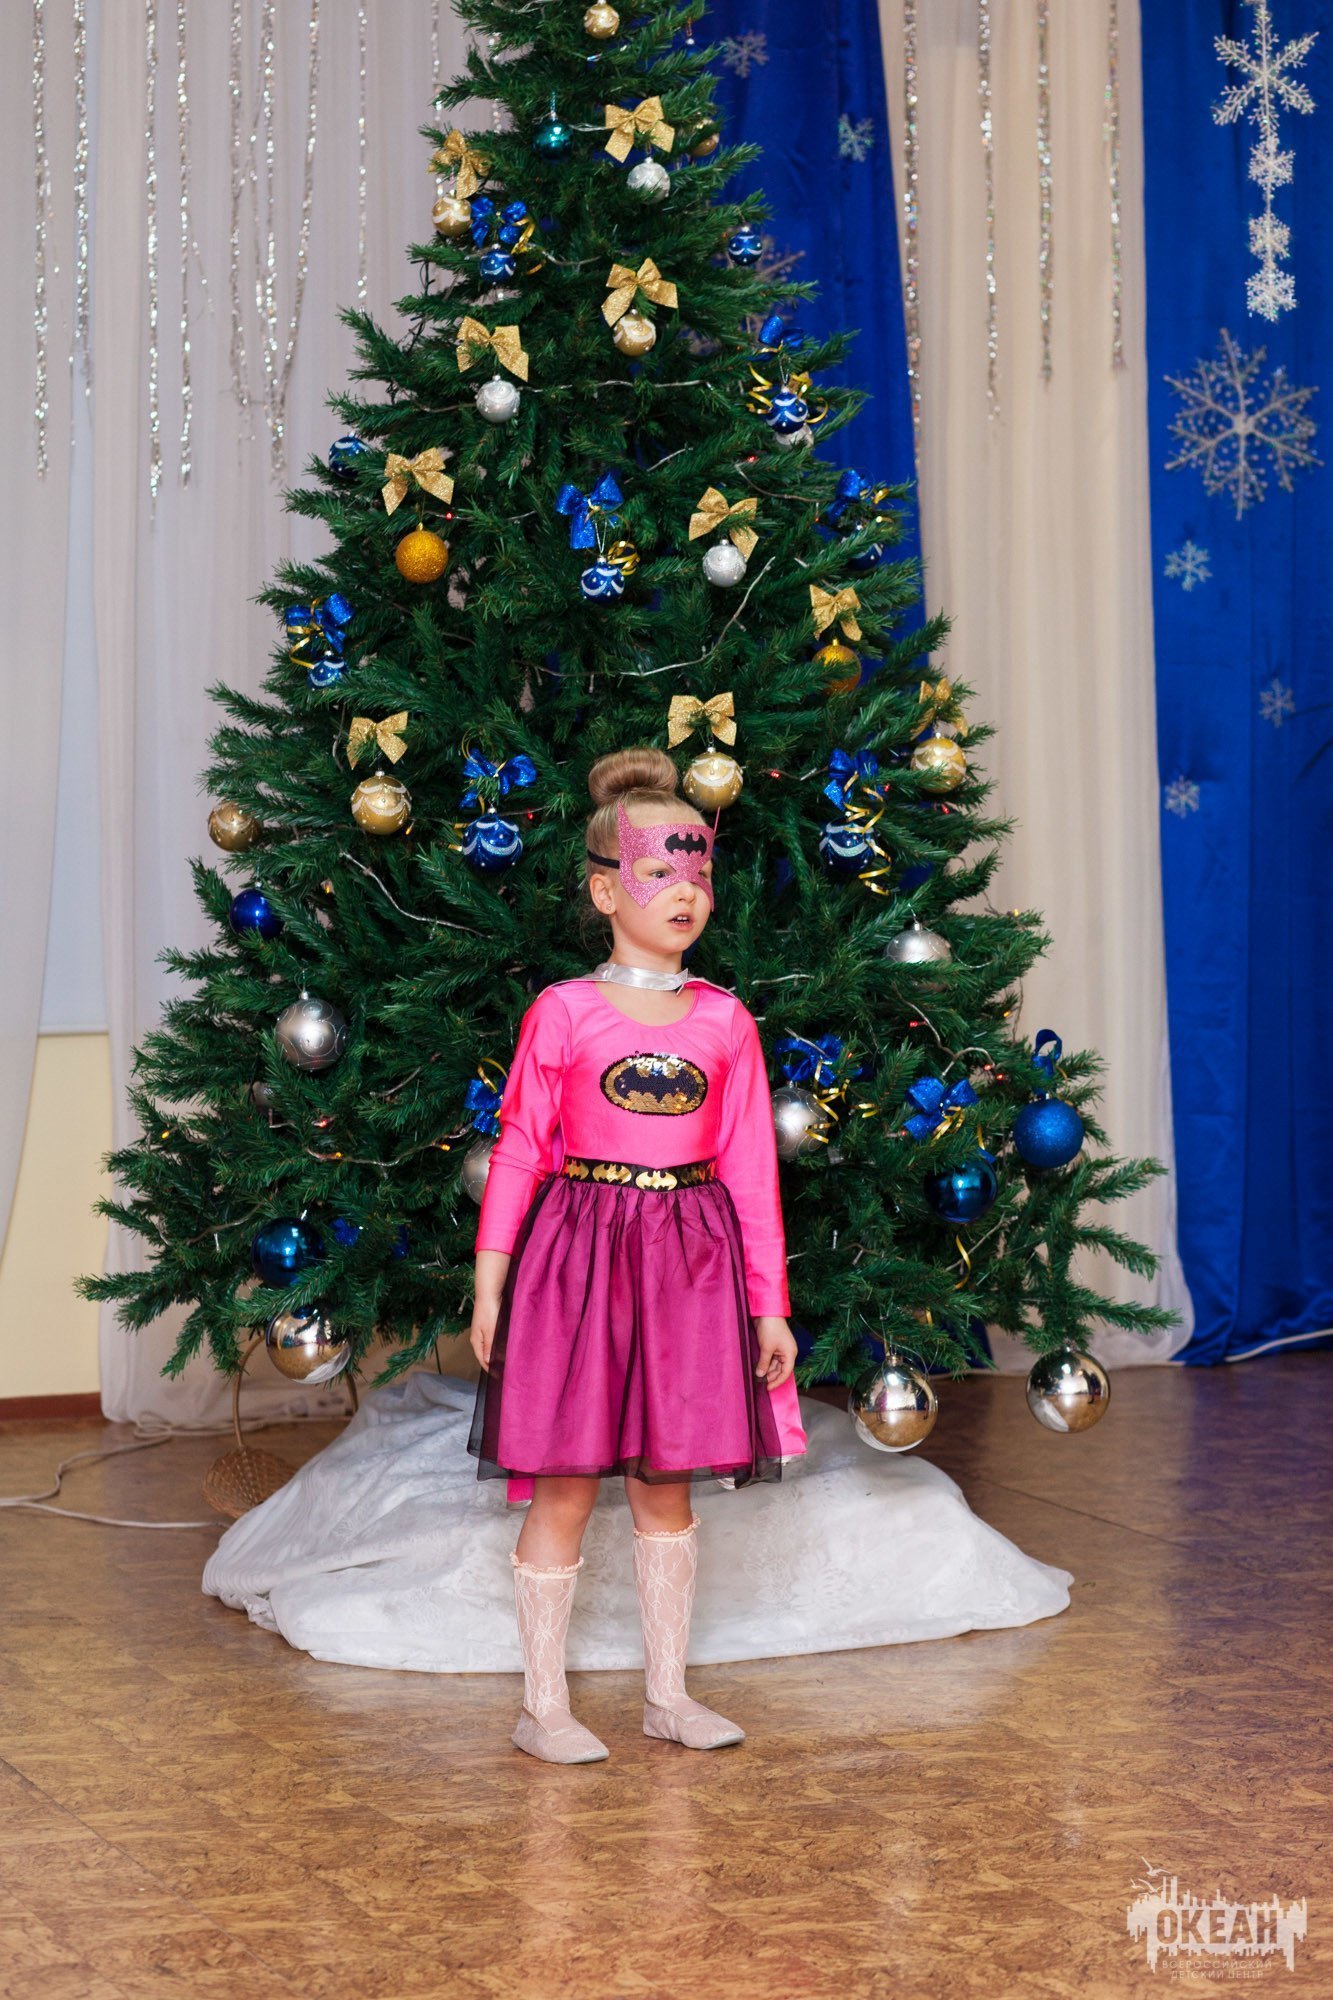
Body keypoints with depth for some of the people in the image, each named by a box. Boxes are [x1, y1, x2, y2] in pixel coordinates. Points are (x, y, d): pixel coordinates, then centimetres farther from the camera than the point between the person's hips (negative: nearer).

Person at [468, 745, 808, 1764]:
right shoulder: (563, 1013, -4)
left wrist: (769, 1303, 5)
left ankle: (669, 1692, 24)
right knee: (564, 1487, 3)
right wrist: (489, 1288, -2)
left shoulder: (725, 1021, 4)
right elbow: (518, 1152, -1)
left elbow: (749, 1165, 6)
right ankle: (544, 1706, 14)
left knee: (666, 1483, 12)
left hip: (691, 1259, 3)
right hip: (577, 1251, -3)